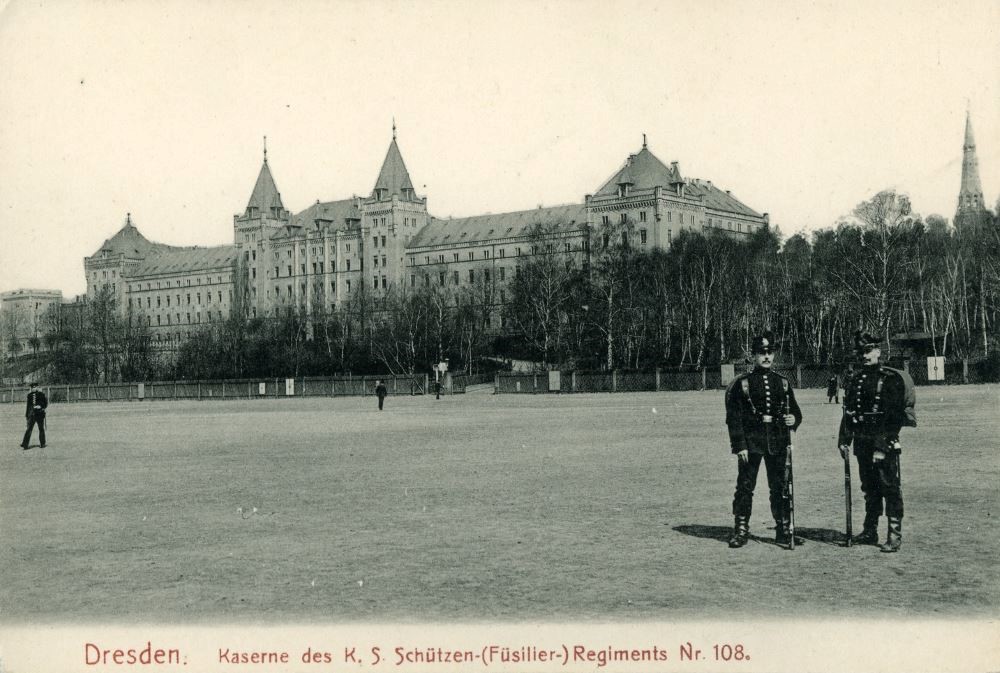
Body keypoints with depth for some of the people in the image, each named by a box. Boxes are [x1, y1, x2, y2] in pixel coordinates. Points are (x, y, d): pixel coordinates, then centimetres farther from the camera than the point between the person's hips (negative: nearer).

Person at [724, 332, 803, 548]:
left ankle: (784, 530, 16)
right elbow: (733, 417, -4)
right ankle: (741, 530, 8)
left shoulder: (783, 382, 11)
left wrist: (794, 419, -6)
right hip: (751, 442, -3)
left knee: (779, 487, 7)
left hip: (777, 443, 3)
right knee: (745, 487, 0)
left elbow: (795, 410, 19)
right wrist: (739, 445, -10)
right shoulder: (742, 383, -1)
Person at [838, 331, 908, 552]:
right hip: (862, 442, 6)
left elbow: (896, 414, -11)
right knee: (869, 488, 13)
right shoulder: (854, 380, 13)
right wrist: (844, 440, 8)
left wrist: (883, 444, -17)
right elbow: (847, 413, 15)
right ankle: (870, 531, 21)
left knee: (890, 488, -4)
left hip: (885, 442, -6)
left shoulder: (891, 378, -5)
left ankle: (895, 534, -1)